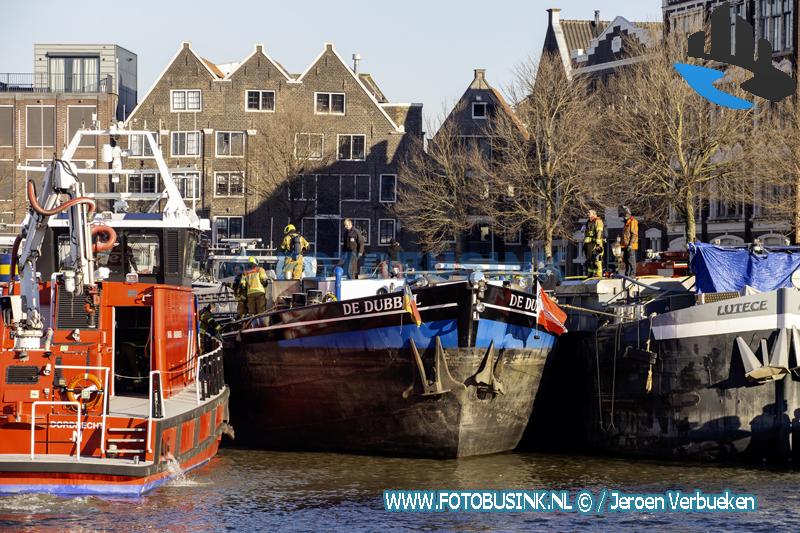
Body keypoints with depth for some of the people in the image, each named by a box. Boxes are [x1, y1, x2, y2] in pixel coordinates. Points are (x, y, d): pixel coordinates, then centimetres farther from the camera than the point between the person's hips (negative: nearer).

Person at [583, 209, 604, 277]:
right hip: (588, 243, 9)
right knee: (589, 259, 9)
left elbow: (599, 232, -15)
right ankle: (589, 274, 14)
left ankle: (598, 274, -16)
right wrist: (584, 243, 25)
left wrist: (598, 242, -23)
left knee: (596, 259, -14)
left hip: (595, 243, -9)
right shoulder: (589, 222, 22)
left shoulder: (598, 221, -6)